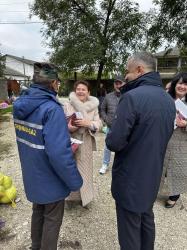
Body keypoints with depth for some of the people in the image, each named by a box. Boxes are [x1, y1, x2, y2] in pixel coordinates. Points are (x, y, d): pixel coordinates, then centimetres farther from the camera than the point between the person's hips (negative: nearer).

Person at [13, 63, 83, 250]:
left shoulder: (20, 104, -2)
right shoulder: (52, 109, -28)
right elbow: (59, 153, -32)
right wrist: (75, 181, -18)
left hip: (32, 176, 8)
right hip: (50, 179, -8)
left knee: (38, 212, 28)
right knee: (52, 219, 16)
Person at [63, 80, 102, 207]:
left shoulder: (93, 106, 1)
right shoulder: (67, 105, -5)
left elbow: (99, 124, -4)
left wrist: (88, 123, -22)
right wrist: (68, 127, -24)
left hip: (86, 144, 2)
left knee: (85, 170, 14)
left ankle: (84, 196, 35)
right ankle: (72, 196, 31)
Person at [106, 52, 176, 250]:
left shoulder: (132, 97, -23)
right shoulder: (169, 100, 4)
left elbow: (114, 142, -24)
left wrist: (112, 138, -3)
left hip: (130, 178, -8)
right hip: (153, 175, 8)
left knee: (130, 230, 12)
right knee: (147, 219, 27)